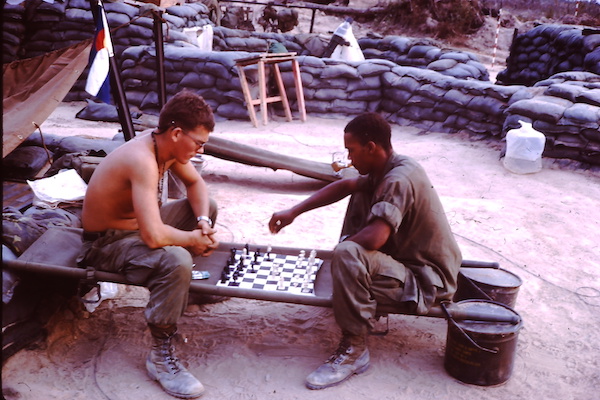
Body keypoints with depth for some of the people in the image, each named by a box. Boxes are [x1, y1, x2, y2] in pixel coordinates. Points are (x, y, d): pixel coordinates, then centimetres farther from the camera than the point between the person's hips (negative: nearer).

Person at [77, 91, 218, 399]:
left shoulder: (167, 145, -7)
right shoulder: (143, 160, -34)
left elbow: (195, 183, 11)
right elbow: (153, 236, -42)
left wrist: (203, 221, -8)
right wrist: (191, 238, -22)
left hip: (137, 223, 9)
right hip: (107, 242, -9)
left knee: (207, 207, 12)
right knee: (175, 261, -35)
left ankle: (188, 286, 26)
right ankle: (160, 356, -19)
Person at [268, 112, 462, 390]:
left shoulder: (399, 179, -26)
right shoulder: (389, 169, 3)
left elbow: (373, 237, -37)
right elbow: (345, 186, 13)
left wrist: (343, 246, -15)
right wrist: (294, 212, 8)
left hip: (426, 281, -10)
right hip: (406, 259, 10)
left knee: (348, 255, -33)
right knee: (362, 194, 18)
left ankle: (354, 349, -17)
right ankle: (348, 291, 22)